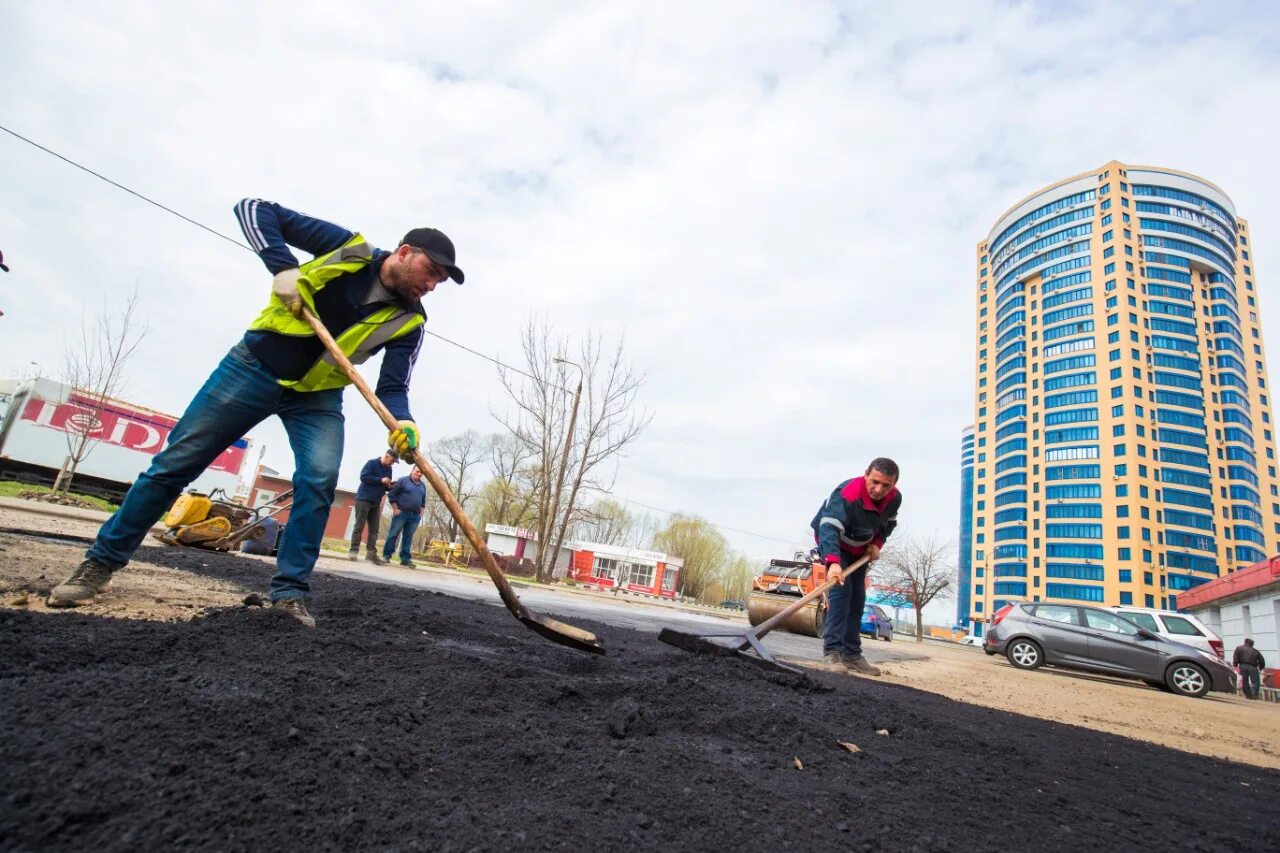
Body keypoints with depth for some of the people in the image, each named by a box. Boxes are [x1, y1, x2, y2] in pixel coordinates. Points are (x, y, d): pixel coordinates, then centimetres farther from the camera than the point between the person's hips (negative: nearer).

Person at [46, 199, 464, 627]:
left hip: (317, 395, 1)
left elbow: (392, 386, -14)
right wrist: (283, 268, -22)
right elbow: (255, 208, -6)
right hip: (255, 366, -1)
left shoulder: (408, 320, -7)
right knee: (176, 462, 2)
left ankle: (291, 591, -8)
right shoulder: (348, 246, -10)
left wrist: (401, 423, -36)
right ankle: (101, 561, 20)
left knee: (320, 481, -20)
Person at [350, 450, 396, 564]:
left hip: (376, 503, 7)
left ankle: (371, 553, -2)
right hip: (364, 499, -7)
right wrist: (381, 480, -18)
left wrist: (390, 486, -3)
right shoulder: (372, 463, -6)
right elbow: (363, 477, -16)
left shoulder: (389, 469, 14)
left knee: (374, 529, 0)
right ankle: (354, 551, -3)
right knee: (359, 526, -7)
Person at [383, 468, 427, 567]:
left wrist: (421, 513, 11)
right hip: (401, 513, -5)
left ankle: (405, 558, 7)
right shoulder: (403, 480, -1)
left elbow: (423, 501, 23)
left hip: (415, 516, 5)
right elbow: (391, 494, -3)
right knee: (393, 534, -2)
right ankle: (386, 555, 6)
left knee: (408, 538, 5)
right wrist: (395, 509, -8)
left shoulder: (423, 486, 15)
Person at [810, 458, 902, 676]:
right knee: (841, 589, -23)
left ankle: (851, 655, 14)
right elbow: (830, 528, -52)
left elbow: (889, 523, 7)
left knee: (857, 599, 6)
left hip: (860, 548, 7)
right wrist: (833, 562, -66)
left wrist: (877, 543, -11)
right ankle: (832, 651, -22)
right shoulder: (847, 494, -39)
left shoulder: (895, 498, -16)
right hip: (832, 542, -7)